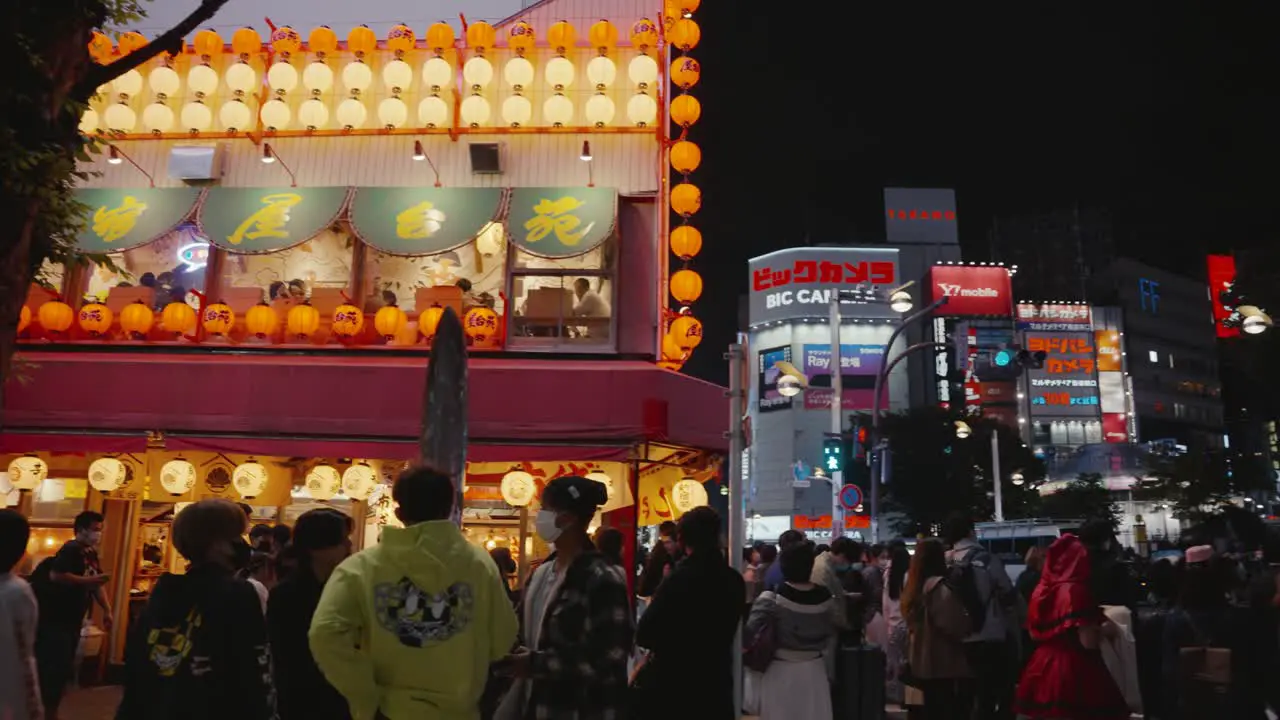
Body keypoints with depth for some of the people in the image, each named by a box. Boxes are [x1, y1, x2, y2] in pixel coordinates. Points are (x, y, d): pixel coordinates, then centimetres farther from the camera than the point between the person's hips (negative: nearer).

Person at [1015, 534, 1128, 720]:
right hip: (1074, 671, -7)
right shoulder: (1077, 590, -15)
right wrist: (1103, 629, 0)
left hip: (1042, 668, 7)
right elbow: (1089, 641, -18)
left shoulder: (1041, 590, 6)